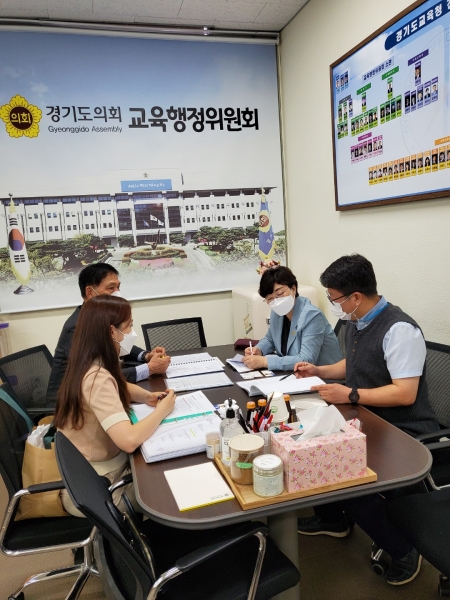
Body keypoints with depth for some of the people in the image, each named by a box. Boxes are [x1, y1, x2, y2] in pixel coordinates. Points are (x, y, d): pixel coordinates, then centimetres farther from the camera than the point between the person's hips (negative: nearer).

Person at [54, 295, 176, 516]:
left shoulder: (92, 365, -2)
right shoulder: (97, 378, -30)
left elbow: (119, 387, 18)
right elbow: (129, 440, -40)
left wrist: (147, 396, -2)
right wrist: (162, 409, -22)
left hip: (87, 472, 8)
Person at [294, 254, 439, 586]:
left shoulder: (399, 330, -24)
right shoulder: (355, 322, 4)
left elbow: (405, 394, -29)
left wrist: (350, 395, -27)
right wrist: (318, 370, 9)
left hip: (404, 434, -9)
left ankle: (402, 550, 3)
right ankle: (332, 519, 27)